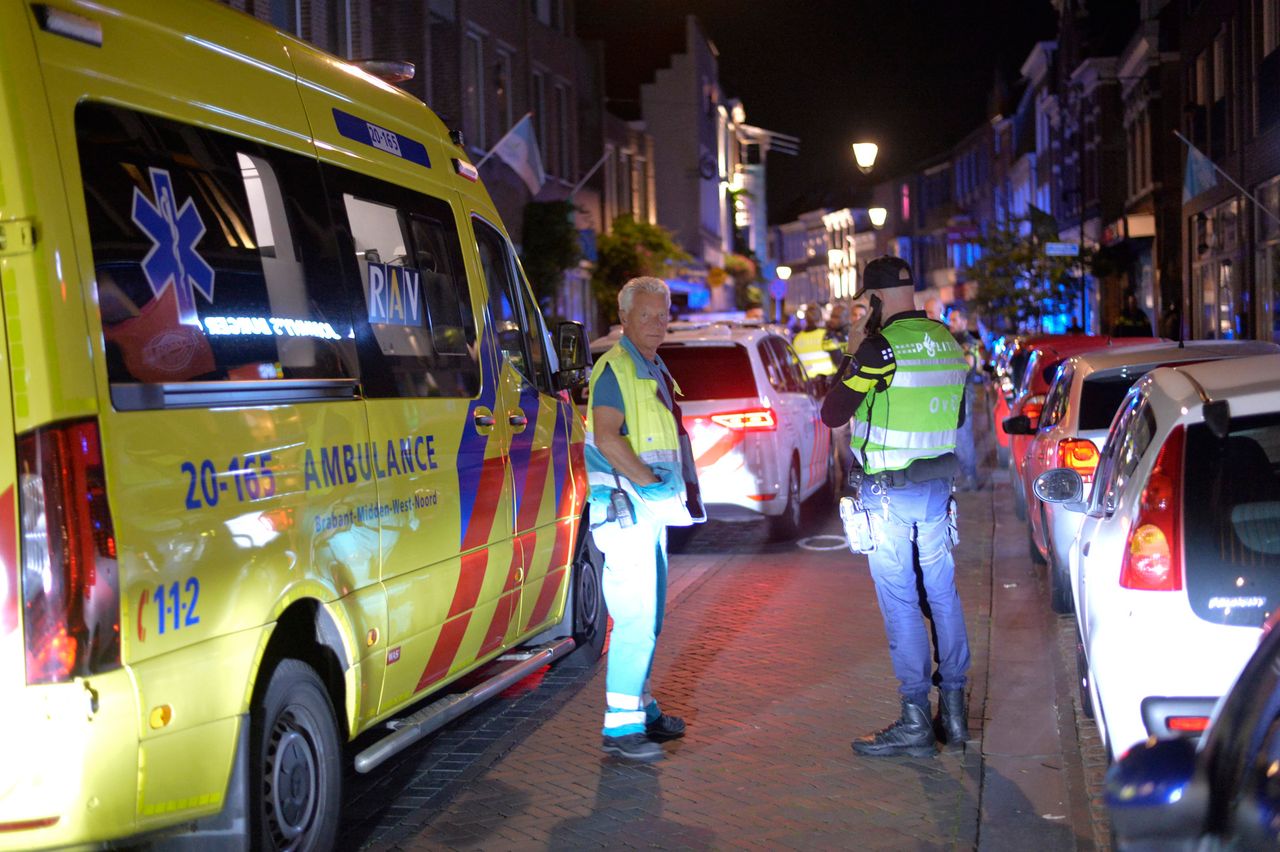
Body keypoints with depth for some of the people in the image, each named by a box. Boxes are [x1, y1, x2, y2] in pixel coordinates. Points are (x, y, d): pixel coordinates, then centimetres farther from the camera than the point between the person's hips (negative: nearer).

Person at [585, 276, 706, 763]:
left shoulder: (654, 370, 18)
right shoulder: (616, 368, -11)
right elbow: (606, 439, -23)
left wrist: (674, 489, 12)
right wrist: (652, 483, -21)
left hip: (652, 508, 10)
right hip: (626, 507, -10)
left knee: (649, 616, 16)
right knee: (636, 618, -12)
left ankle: (640, 707, 26)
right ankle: (620, 727, -9)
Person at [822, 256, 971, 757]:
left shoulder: (879, 349, -17)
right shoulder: (948, 342, 7)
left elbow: (832, 414, -13)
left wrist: (852, 355, -2)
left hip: (888, 493, -7)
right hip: (937, 485, 7)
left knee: (899, 602, -2)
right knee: (942, 594, 14)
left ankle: (915, 721, 0)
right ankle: (954, 708, 20)